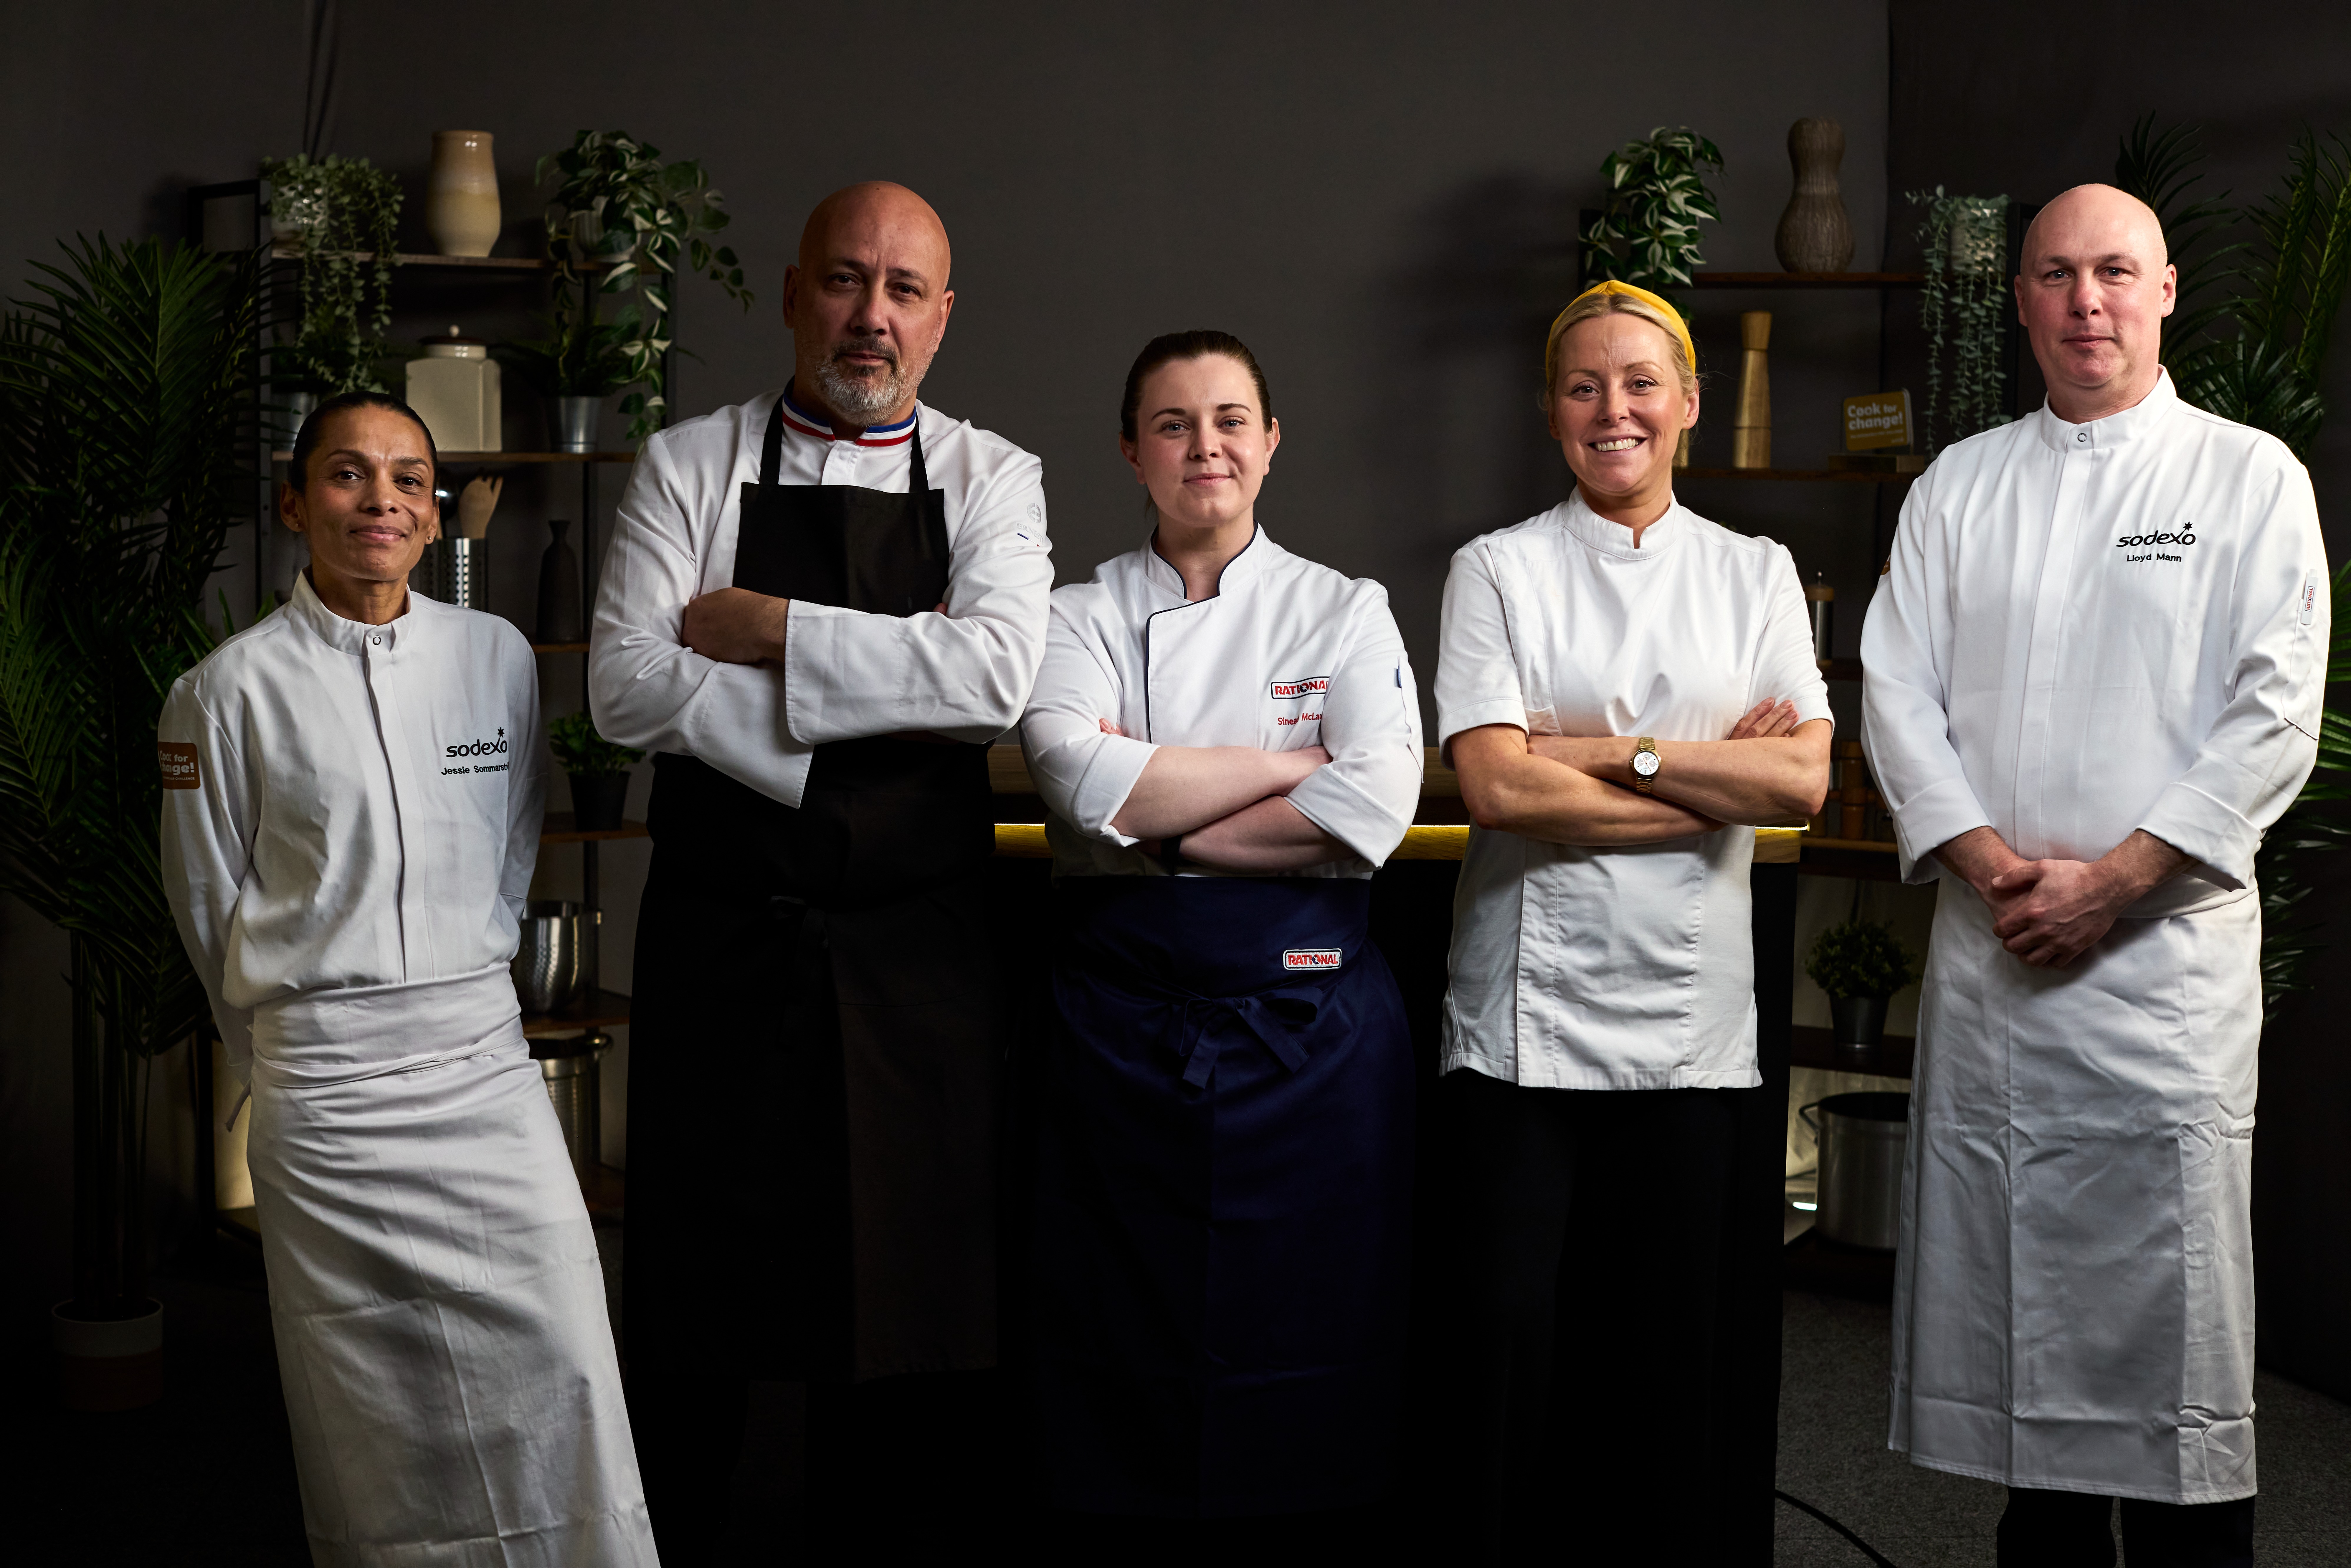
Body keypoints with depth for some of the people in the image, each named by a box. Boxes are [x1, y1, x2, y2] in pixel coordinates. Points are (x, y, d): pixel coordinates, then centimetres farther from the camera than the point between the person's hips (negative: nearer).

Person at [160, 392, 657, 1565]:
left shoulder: (498, 655, 5)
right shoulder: (234, 688, -2)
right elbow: (209, 899, 8)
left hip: (484, 1058, 2)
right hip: (322, 1077, -2)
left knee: (561, 1364, -5)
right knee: (363, 1392, 2)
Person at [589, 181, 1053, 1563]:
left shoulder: (992, 479, 5)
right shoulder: (688, 467, 4)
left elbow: (998, 677, -12)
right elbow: (627, 687, -9)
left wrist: (767, 628, -12)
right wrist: (894, 681, -13)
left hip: (918, 956, 1)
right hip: (721, 942, 0)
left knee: (915, 1309, 7)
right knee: (696, 1307, 8)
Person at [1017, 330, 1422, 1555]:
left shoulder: (1343, 612, 6)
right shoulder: (1084, 615, 7)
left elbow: (1374, 810, -11)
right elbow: (1082, 778, -13)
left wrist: (1160, 824, -11)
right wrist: (1292, 765, -10)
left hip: (1305, 1012, 0)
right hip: (1123, 1022, 0)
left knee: (1306, 1325, 3)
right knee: (1126, 1329, 5)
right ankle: (1124, 1529, 20)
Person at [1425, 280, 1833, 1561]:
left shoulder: (1756, 573, 10)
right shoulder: (1499, 569, 3)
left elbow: (1804, 780, -3)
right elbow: (1498, 787, -10)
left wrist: (1608, 750, -11)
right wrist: (1717, 779, -8)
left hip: (1692, 1016, 2)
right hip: (1526, 1011, -2)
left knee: (1673, 1344, 7)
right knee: (1505, 1334, 0)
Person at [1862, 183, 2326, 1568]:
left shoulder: (2253, 478, 4)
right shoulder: (1958, 486, 13)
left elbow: (2276, 718, -5)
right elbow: (1897, 689, 6)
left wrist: (2105, 884, -12)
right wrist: (1990, 864, -8)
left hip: (2167, 949, -3)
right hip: (1988, 955, 3)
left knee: (2171, 1329, -3)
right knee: (2012, 1306, 8)